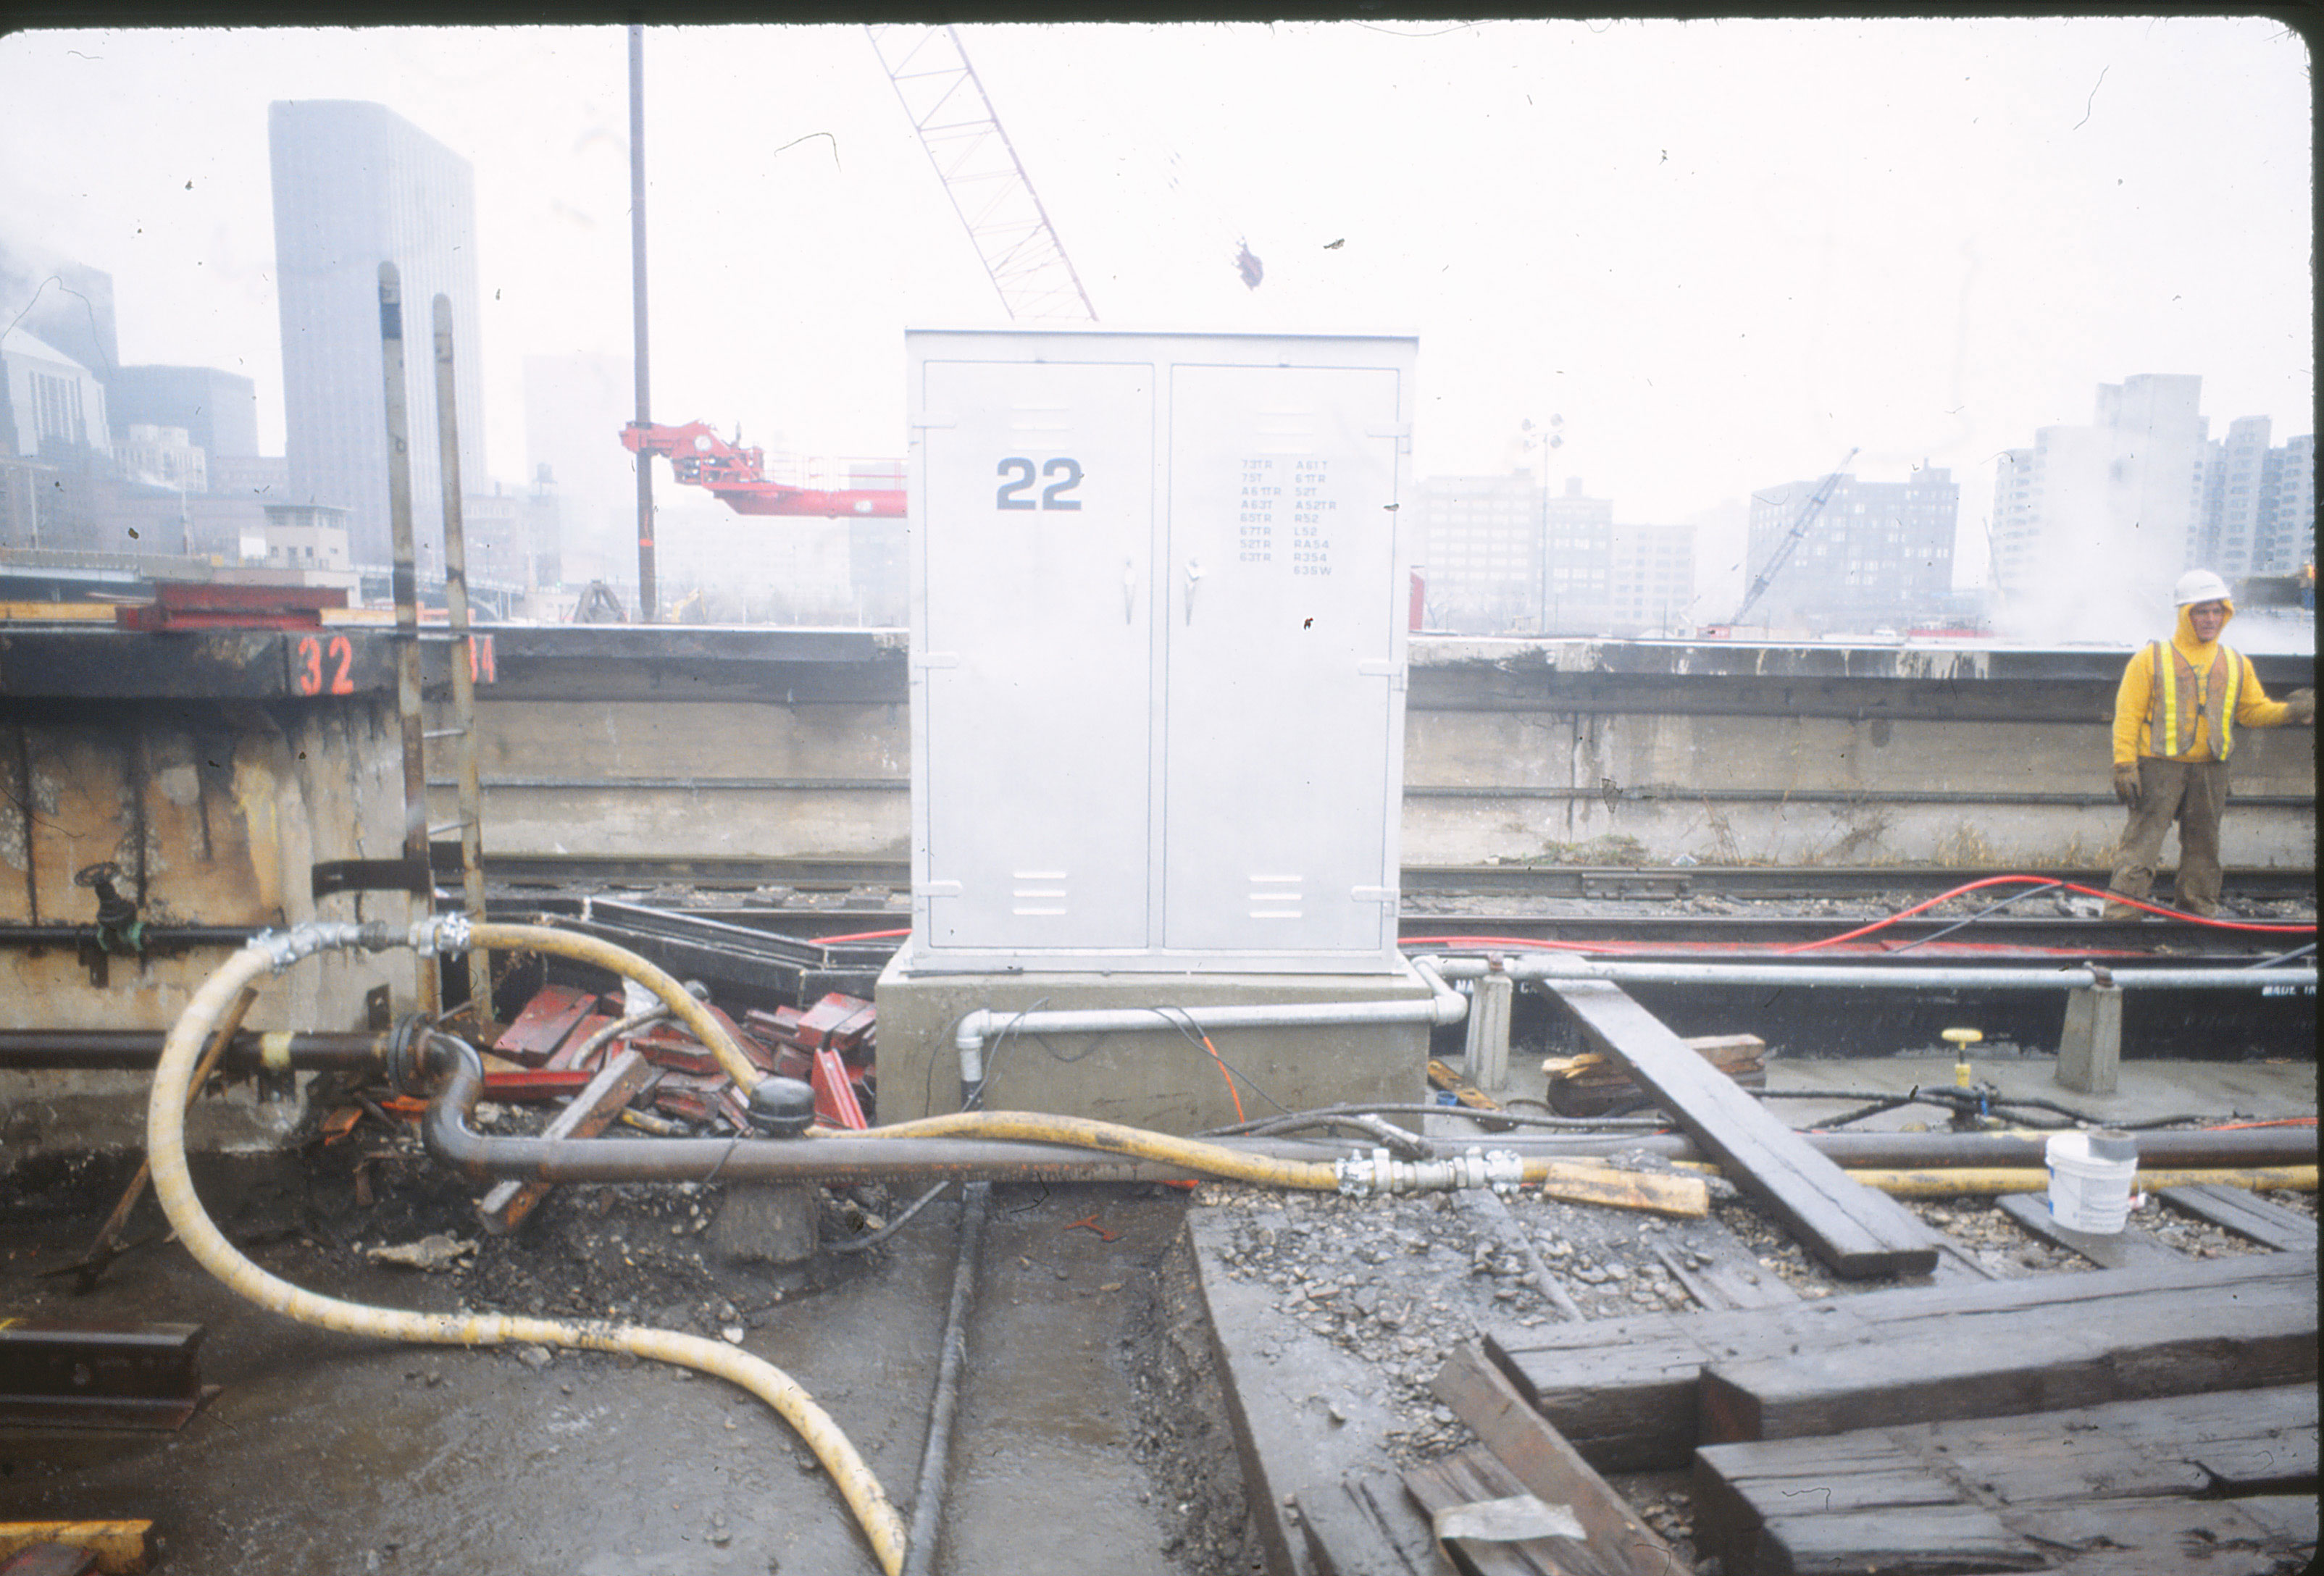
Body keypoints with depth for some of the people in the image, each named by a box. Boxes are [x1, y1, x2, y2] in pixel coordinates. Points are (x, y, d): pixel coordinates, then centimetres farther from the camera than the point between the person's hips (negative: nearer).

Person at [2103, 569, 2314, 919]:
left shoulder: (2237, 664, 13)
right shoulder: (2151, 658, -1)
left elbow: (2254, 710, 19)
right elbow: (2128, 713, -5)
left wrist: (2290, 710, -3)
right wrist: (2125, 765, -12)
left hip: (2211, 770, 5)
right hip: (2160, 765, -5)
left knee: (2203, 844, 11)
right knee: (2142, 839, -9)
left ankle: (2200, 913, 21)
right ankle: (2118, 915, -10)